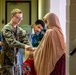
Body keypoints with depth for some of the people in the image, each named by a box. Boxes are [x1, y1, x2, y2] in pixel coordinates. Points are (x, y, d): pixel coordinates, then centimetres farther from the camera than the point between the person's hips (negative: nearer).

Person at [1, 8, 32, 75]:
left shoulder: (20, 30, 9)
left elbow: (25, 41, 1)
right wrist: (24, 46, -37)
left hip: (17, 59, 6)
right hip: (8, 59, -6)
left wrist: (30, 48, -20)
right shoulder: (6, 29, -12)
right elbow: (11, 42, -25)